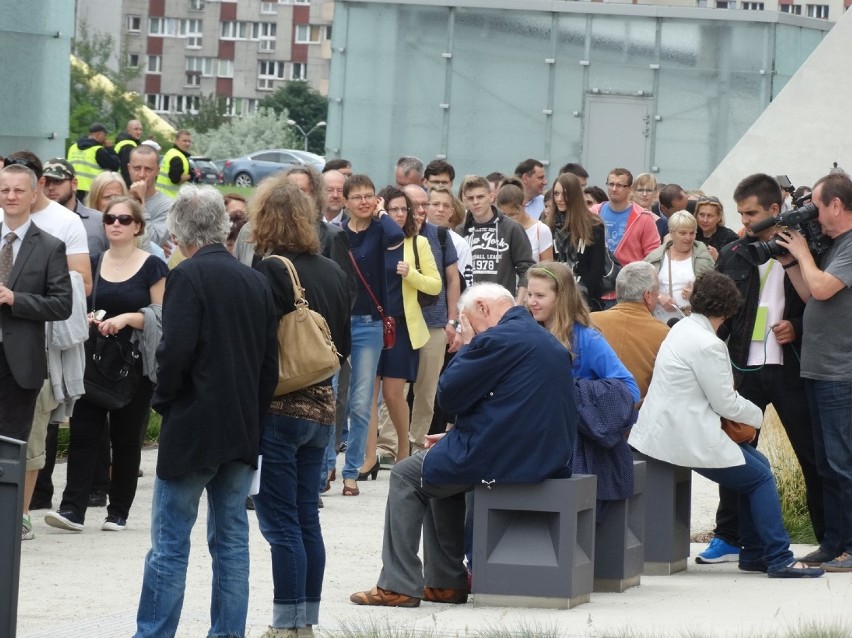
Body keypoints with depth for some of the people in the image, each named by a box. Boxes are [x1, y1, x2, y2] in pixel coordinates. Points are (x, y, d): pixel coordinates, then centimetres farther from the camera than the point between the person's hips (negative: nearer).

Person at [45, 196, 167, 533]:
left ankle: (118, 511, 12)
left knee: (126, 438, 3)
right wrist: (87, 317, -5)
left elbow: (162, 315, -3)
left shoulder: (152, 267, 0)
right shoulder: (93, 263, 10)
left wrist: (127, 318, -18)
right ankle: (73, 508, -13)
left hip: (134, 363, -3)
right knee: (83, 432, -8)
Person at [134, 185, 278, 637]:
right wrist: (254, 412, 16)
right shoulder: (255, 281, 8)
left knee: (170, 543, -3)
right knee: (231, 540, 10)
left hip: (192, 429, -6)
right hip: (243, 431, 6)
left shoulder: (187, 277, -11)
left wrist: (162, 400, -2)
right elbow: (271, 360, 10)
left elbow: (175, 351, -19)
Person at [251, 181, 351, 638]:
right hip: (322, 403, 7)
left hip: (280, 407, -7)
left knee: (281, 520, -3)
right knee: (306, 518, 13)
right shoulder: (333, 272, 9)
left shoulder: (271, 271, -14)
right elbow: (344, 344, 16)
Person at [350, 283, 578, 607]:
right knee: (441, 470, 28)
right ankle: (445, 583, 26)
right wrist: (456, 436, 21)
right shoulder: (550, 342, 16)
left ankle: (398, 586, 4)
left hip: (502, 459, -9)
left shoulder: (496, 340, -14)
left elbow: (449, 395, -10)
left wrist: (466, 347, 4)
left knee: (405, 477, 7)